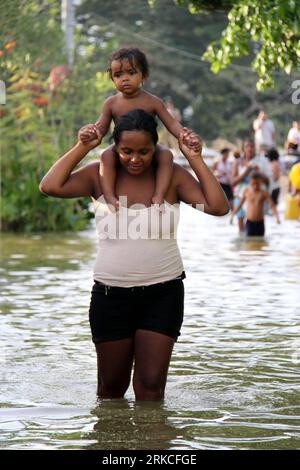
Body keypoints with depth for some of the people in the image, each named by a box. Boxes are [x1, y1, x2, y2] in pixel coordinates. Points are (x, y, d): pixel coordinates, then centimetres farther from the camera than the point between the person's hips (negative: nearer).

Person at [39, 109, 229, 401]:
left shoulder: (172, 176, -2)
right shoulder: (100, 175, -1)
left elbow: (218, 207, -13)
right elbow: (50, 187, -14)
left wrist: (195, 158, -13)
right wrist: (82, 147, -11)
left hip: (162, 292, -1)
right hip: (111, 292, 1)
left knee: (151, 386, -5)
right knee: (111, 386, 11)